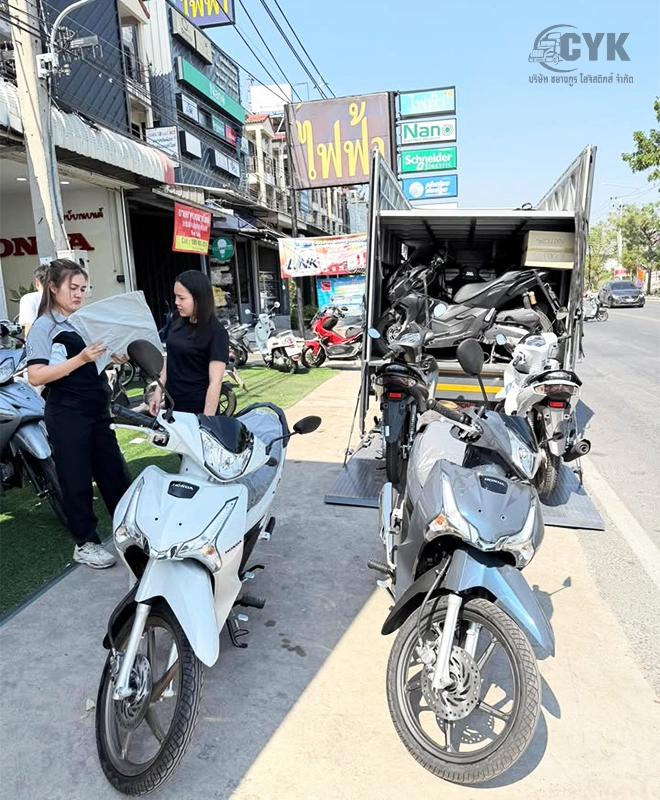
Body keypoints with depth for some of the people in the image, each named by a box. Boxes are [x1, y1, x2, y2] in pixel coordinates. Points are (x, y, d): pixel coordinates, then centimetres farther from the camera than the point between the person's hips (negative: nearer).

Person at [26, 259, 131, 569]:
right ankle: (85, 543, 18)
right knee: (77, 480, 4)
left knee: (114, 471, 13)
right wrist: (80, 359, -26)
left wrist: (115, 357, 0)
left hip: (98, 411, 6)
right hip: (67, 415, -6)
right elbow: (35, 376, -18)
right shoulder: (43, 326, -8)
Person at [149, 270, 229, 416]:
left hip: (198, 409, -6)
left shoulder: (216, 332, -15)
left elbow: (216, 381, -18)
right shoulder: (177, 320, 3)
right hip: (173, 404, 6)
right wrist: (158, 391, 10)